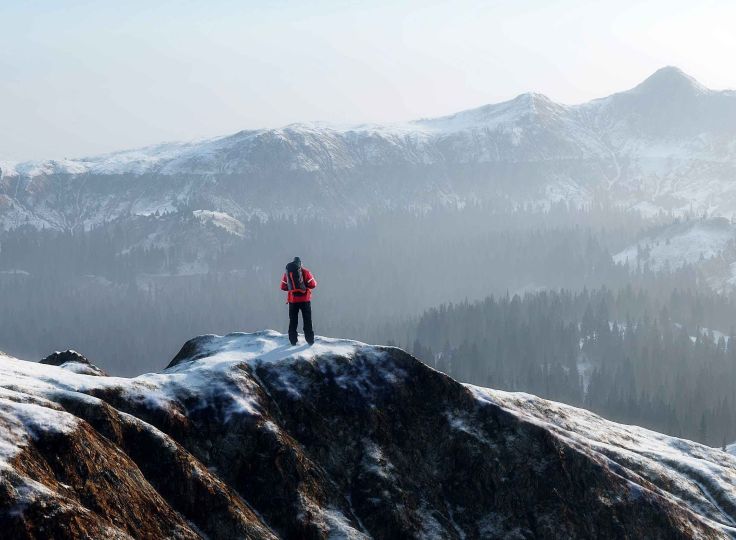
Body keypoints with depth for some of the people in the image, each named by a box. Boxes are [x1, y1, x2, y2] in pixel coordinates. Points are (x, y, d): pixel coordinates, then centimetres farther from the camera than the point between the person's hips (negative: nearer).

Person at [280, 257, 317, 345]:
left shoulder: (287, 272, -1)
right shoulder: (305, 272, -9)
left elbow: (283, 287, 4)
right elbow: (313, 285, -8)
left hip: (292, 300, 2)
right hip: (305, 300, -2)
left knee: (293, 321, 11)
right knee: (307, 321, 7)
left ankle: (293, 341, 8)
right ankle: (310, 340, 6)